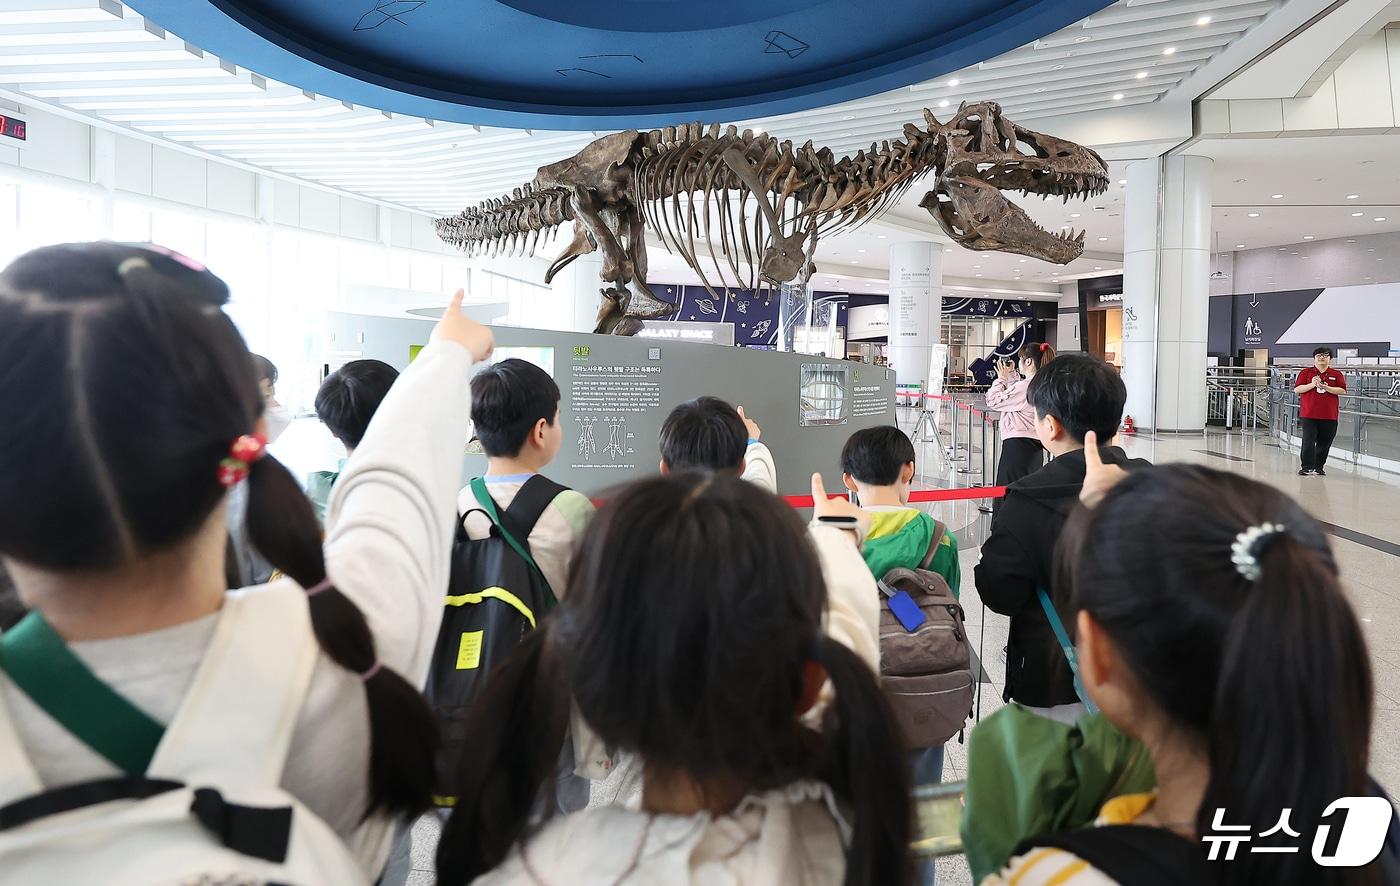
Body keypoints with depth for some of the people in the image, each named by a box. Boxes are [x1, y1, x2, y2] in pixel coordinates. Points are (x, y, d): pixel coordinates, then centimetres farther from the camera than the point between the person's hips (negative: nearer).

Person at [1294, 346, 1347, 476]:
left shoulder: (1336, 374, 8)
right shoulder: (1306, 373, 5)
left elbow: (1343, 390, 0)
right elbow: (1296, 389, -1)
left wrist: (1326, 387, -14)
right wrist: (1312, 384, -15)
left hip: (1329, 416, 2)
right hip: (1309, 414, -2)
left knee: (1324, 443, 6)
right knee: (1308, 441, -8)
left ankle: (1319, 467, 18)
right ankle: (1307, 467, -2)